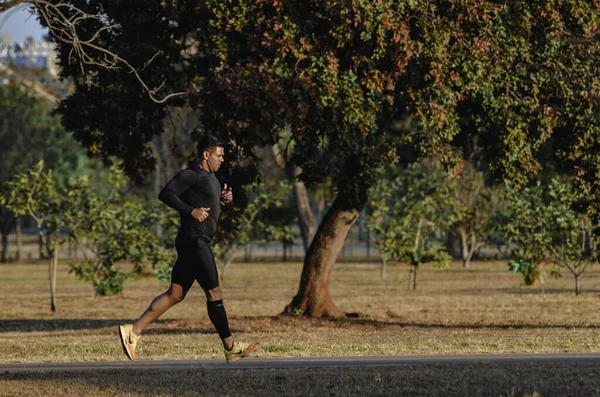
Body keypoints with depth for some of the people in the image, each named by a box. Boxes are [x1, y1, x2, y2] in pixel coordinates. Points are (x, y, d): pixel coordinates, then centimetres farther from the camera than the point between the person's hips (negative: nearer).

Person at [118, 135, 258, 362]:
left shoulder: (209, 175, 18)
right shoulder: (191, 175, -13)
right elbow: (166, 194, -21)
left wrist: (223, 198, 13)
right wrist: (191, 211, -26)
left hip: (197, 243, 10)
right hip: (194, 240, -10)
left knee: (176, 294, 6)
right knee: (214, 293, -4)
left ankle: (134, 330, 0)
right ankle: (231, 348, 3)